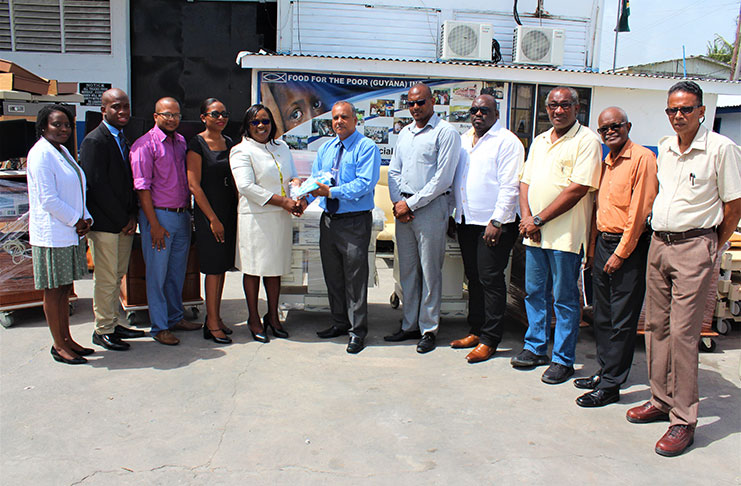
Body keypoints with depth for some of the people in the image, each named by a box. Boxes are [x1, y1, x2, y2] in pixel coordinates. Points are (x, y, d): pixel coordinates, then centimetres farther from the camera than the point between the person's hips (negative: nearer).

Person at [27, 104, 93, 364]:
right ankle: (59, 345, 11)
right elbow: (48, 199, -19)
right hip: (52, 235, -9)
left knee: (64, 289, 15)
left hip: (71, 233, 9)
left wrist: (86, 219, 2)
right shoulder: (40, 154, -13)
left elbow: (76, 191, 16)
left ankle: (67, 339, 24)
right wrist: (76, 221, -11)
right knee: (53, 291, 1)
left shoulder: (63, 151, 15)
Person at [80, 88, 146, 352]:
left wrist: (133, 216, 4)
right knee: (106, 278, 0)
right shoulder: (94, 141, -11)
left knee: (117, 276, 14)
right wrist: (122, 220, -14)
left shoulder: (123, 139, 15)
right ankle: (103, 330, 12)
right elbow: (97, 185, -17)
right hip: (104, 223, -8)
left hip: (123, 222, 8)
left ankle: (112, 324, 25)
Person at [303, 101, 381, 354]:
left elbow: (365, 183, -19)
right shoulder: (325, 149, 15)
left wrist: (331, 191, -25)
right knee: (332, 275, 16)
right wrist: (304, 196, -10)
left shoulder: (367, 148, -7)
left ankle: (357, 331, 11)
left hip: (355, 222, -7)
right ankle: (340, 322, 32)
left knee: (355, 277, -1)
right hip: (328, 220, 7)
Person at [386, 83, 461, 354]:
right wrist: (397, 202, -1)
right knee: (407, 269, 10)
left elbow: (442, 178, -11)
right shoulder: (404, 134, 17)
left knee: (430, 271, -1)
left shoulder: (445, 133, -5)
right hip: (403, 208, 6)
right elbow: (394, 171, 17)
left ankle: (428, 329, 10)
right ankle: (410, 326, 21)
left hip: (431, 207, -6)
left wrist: (411, 204, -12)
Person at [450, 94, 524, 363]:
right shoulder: (463, 139, 16)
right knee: (474, 278, 14)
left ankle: (489, 340, 6)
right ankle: (476, 330, 25)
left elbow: (510, 187, -12)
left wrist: (496, 222, -17)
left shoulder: (507, 141, -6)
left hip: (493, 224, -7)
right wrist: (455, 215, 14)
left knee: (490, 280, -3)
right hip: (466, 221, 7)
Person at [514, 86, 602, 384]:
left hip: (565, 234, -7)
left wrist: (539, 219, -14)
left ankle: (563, 360, 14)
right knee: (534, 292, 14)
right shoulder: (540, 141, 16)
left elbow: (578, 189, -15)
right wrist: (526, 217, -3)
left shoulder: (586, 141, -7)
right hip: (534, 233, 7)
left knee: (565, 298, 2)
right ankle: (535, 348, 29)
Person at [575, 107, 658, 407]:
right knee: (602, 316, 13)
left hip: (629, 247, -8)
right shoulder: (605, 163, 15)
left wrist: (621, 253, -15)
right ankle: (604, 372, 26)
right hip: (602, 243, 8)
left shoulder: (642, 158, -10)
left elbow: (640, 210, -15)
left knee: (621, 321, -1)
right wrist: (592, 249, 16)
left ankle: (610, 386, 5)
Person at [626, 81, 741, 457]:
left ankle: (684, 420, 1)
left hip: (694, 246, -6)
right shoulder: (663, 148, 12)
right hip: (658, 242, 7)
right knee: (656, 325, 10)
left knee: (683, 331, -8)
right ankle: (661, 400, 23)